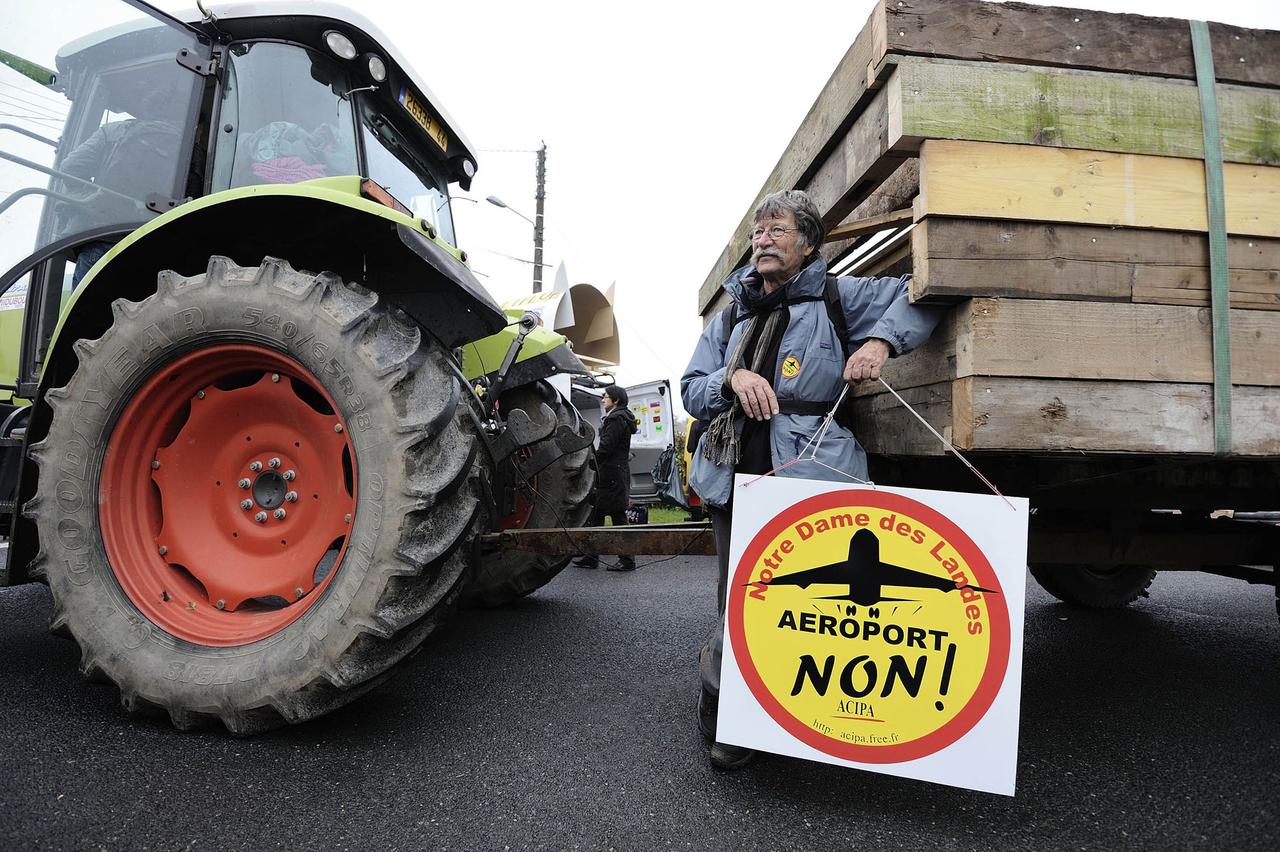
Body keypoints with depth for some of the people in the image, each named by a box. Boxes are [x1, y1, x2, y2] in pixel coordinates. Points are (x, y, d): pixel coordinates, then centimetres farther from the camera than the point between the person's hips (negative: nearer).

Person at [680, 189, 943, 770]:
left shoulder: (838, 298, 9)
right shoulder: (731, 316, 20)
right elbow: (691, 391, 15)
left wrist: (882, 340, -9)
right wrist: (733, 378, -6)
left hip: (808, 479, -3)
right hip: (735, 479, 4)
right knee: (735, 601, 7)